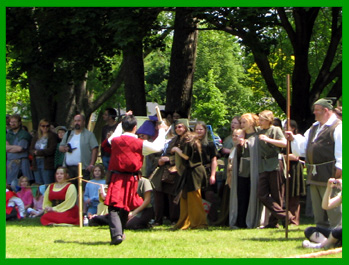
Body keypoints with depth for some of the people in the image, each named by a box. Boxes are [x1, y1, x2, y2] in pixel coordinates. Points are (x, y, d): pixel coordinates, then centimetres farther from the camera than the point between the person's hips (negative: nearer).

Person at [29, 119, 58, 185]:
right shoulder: (36, 137, 18)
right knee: (38, 185, 4)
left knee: (48, 185, -10)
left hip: (47, 164, -5)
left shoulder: (52, 136, 0)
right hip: (36, 163, 6)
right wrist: (35, 152, -11)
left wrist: (38, 152, -8)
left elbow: (51, 150, -10)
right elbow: (31, 150, 12)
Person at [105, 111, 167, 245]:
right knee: (125, 207, 18)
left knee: (114, 207, -8)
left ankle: (116, 234, -26)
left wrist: (123, 122, 42)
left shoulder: (115, 141, 4)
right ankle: (120, 233, 27)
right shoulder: (139, 144, -6)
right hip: (130, 179, 0)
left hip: (115, 178, 0)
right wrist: (162, 130, 15)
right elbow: (158, 147, 0)